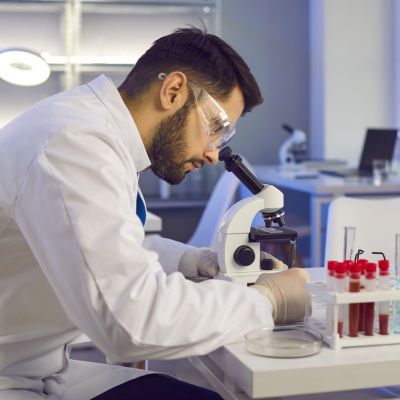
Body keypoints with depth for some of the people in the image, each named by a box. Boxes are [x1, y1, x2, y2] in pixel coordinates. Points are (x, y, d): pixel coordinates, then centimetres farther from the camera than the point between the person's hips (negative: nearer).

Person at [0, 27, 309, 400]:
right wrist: (267, 299, -17)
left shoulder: (92, 126, 5)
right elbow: (133, 320, -31)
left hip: (38, 369, 9)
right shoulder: (73, 143, -24)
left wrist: (190, 260, 6)